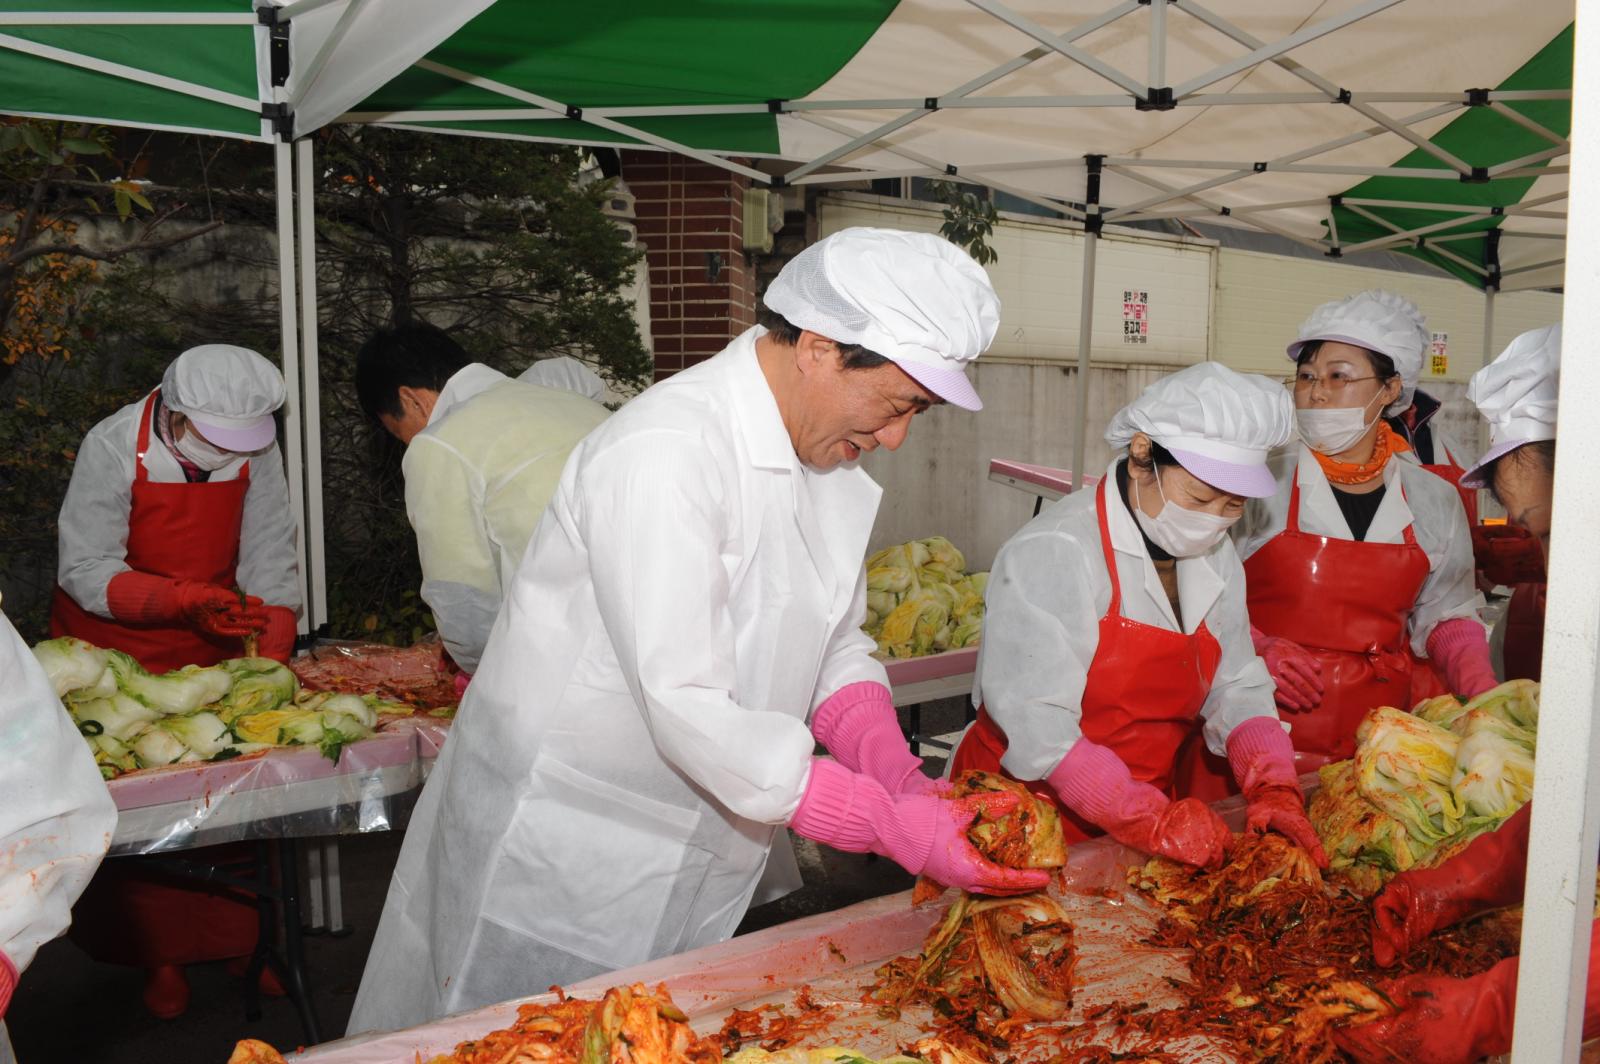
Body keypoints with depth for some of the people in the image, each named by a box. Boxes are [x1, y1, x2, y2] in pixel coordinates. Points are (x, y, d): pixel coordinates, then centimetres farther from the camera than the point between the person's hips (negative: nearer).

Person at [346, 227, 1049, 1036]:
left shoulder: (833, 464, 2)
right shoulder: (664, 454, -27)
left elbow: (838, 649, 9)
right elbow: (689, 709, -31)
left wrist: (904, 781, -9)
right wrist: (894, 826, -29)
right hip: (559, 848, -7)